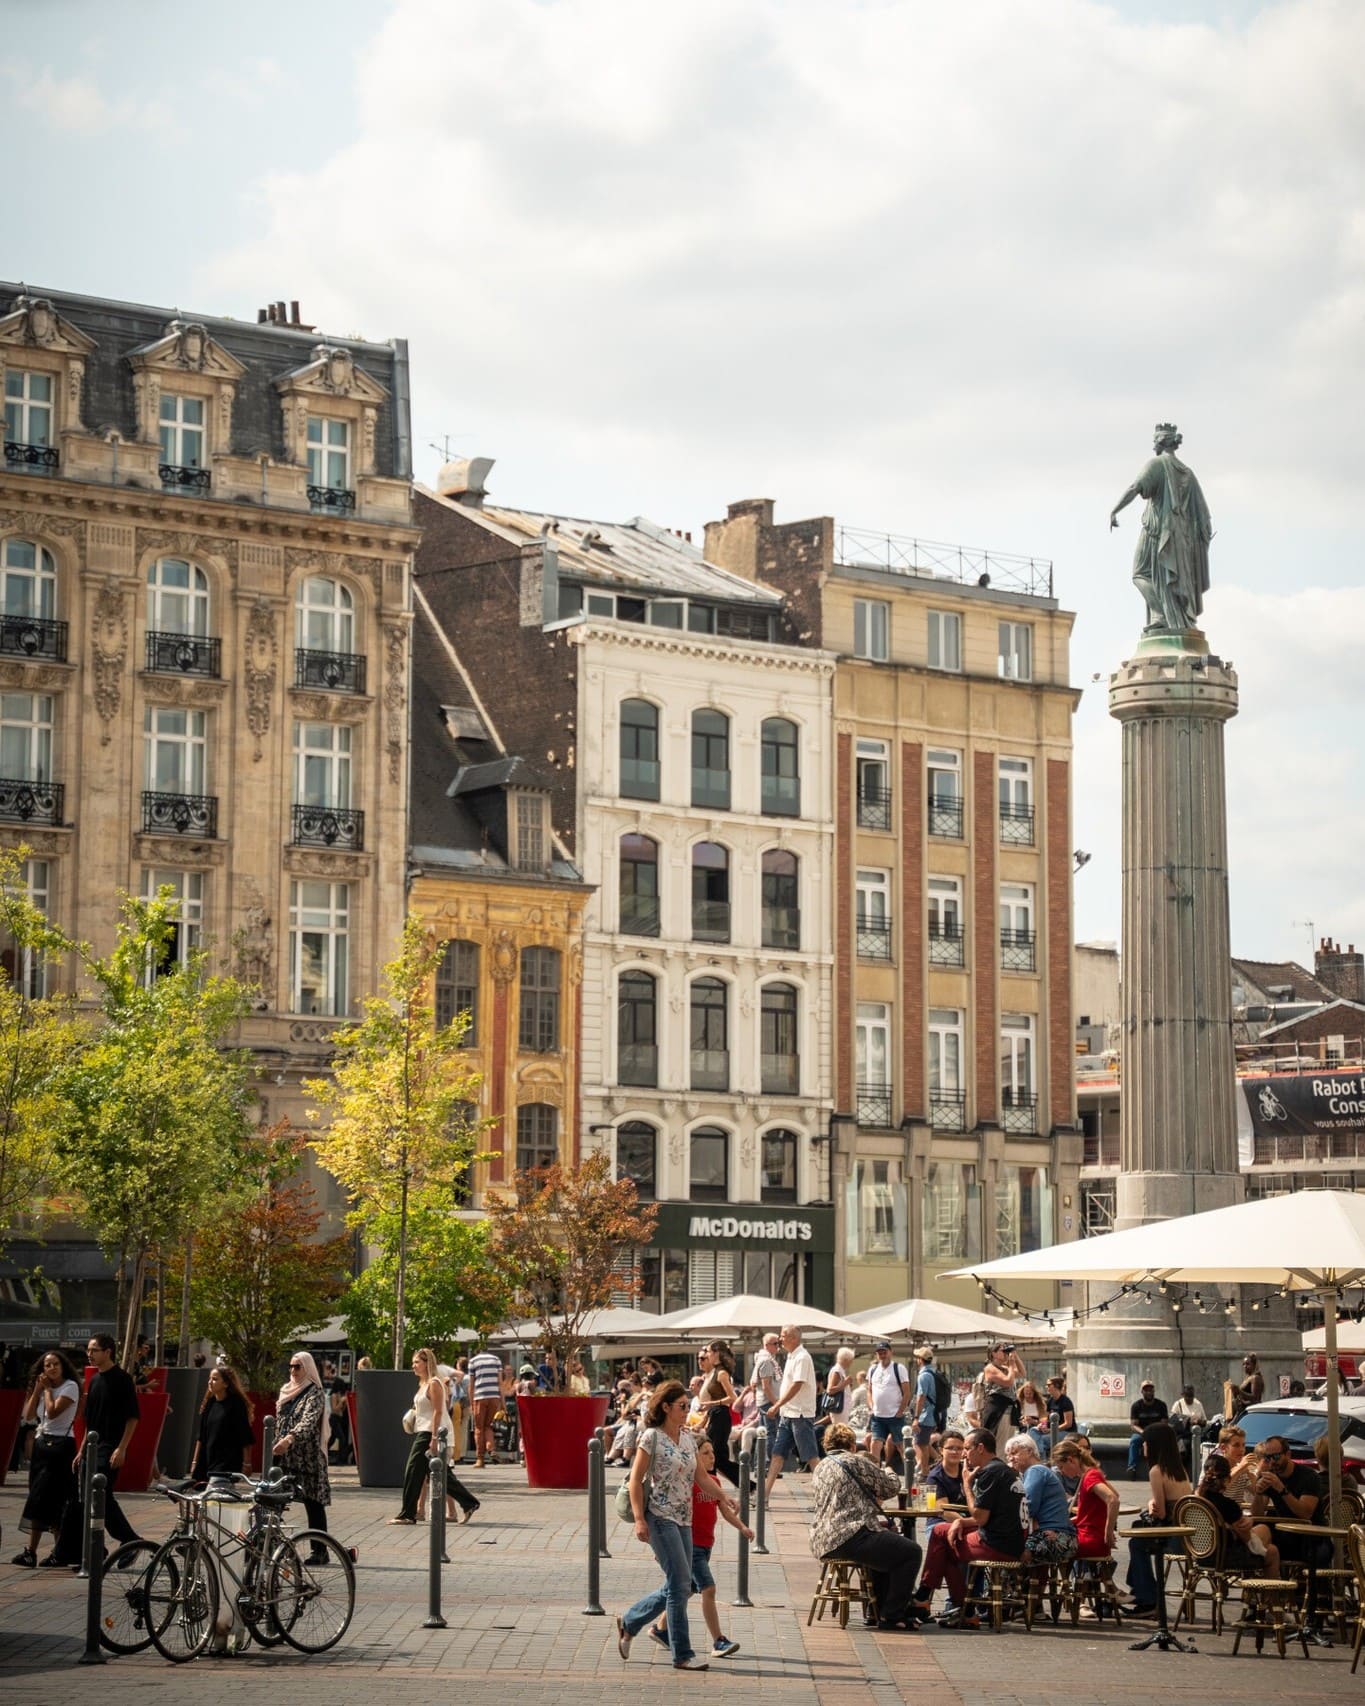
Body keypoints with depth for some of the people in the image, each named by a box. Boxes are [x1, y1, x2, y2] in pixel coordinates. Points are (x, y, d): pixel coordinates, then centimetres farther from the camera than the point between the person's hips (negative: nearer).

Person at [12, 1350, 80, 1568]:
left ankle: (31, 1552, -12)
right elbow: (29, 1415, 6)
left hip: (59, 1446, -7)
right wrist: (38, 1389, 1)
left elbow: (53, 1411, -16)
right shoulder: (44, 1388, 15)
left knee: (41, 1500, -11)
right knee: (54, 1503, 3)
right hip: (41, 1444, 7)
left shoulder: (70, 1386, -6)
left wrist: (47, 1389, -4)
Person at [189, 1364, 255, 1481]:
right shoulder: (209, 1403, 10)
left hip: (228, 1462, -6)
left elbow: (245, 1439, -7)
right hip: (207, 1460, 6)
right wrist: (195, 1461, 14)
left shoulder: (236, 1404, -7)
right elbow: (201, 1436, 16)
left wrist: (246, 1463, -10)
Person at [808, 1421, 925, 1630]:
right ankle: (891, 1616, 0)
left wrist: (872, 1499, 31)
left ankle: (884, 1611, 28)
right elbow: (891, 1488, 3)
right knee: (911, 1552, -1)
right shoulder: (855, 1462, -2)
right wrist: (889, 1472, 24)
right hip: (849, 1536, -10)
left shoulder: (820, 1468, 22)